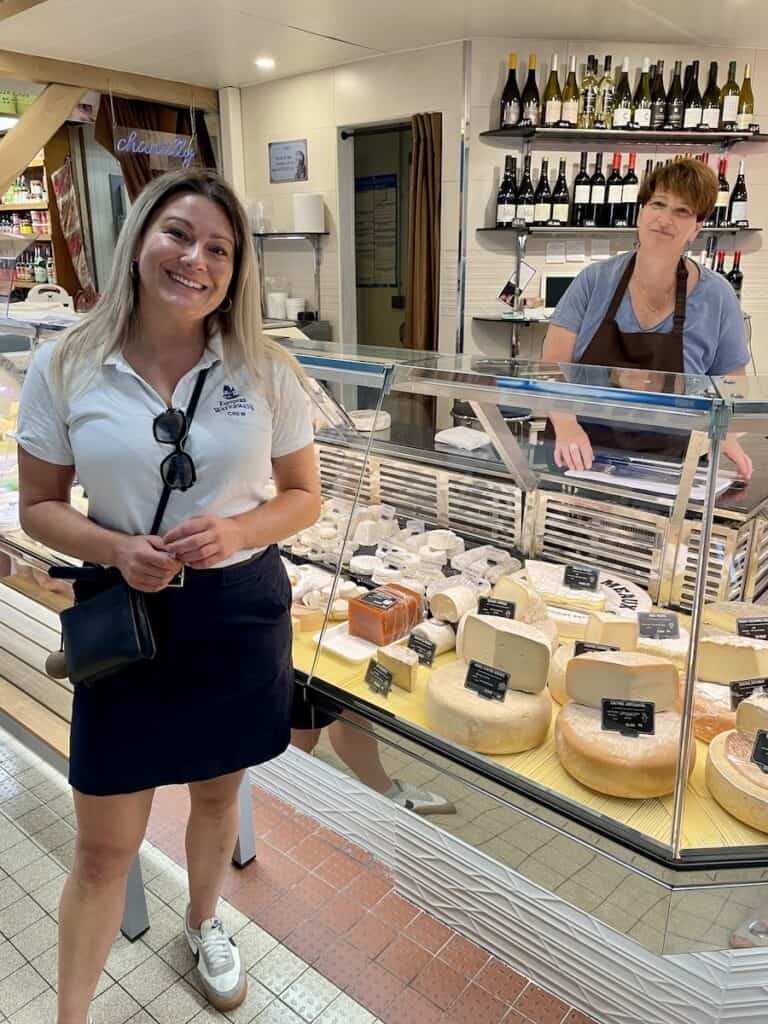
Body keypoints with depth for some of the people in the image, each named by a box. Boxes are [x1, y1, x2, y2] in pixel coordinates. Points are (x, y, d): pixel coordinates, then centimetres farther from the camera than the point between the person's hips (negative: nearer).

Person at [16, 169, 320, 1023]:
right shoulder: (64, 369, -8)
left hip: (241, 614, 2)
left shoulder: (266, 372, -7)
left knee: (217, 792, 24)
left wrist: (235, 531, -19)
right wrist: (116, 549, -19)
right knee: (103, 847, 10)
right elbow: (39, 507, 0)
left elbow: (304, 497, 0)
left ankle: (202, 923, 55)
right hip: (124, 616, -1)